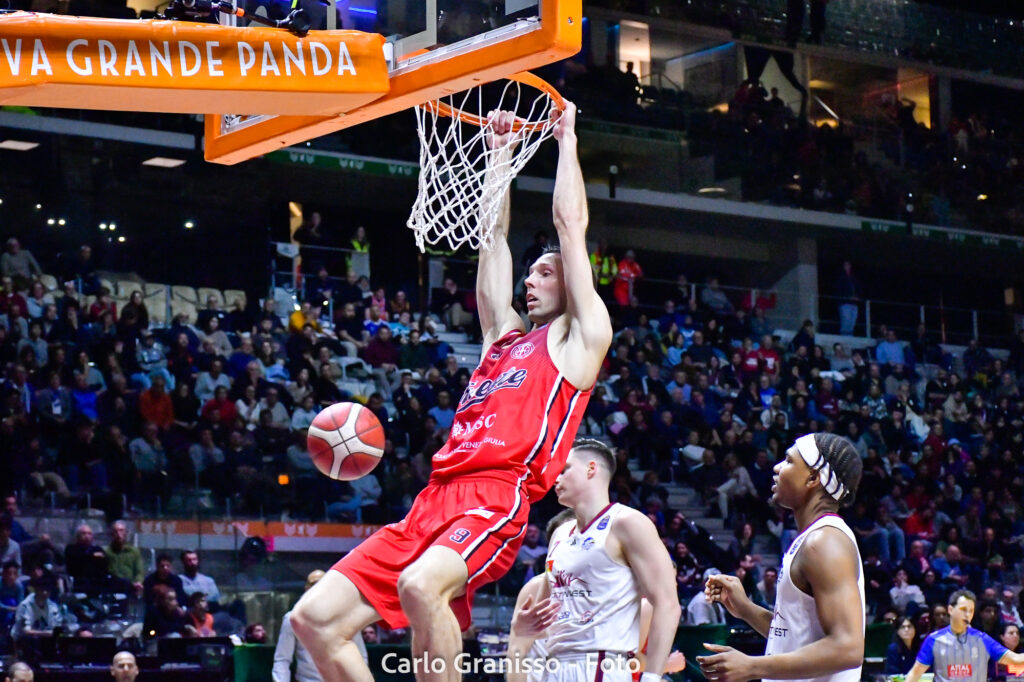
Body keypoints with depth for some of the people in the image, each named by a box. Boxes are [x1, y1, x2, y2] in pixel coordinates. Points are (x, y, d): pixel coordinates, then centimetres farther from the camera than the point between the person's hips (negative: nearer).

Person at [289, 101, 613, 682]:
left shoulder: (580, 338, 14)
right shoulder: (504, 334, 31)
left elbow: (571, 224, 14)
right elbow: (494, 233, 36)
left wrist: (567, 139, 23)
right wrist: (501, 153, 40)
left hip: (498, 498, -8)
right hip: (436, 498, 8)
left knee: (421, 584, -39)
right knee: (315, 617, -8)